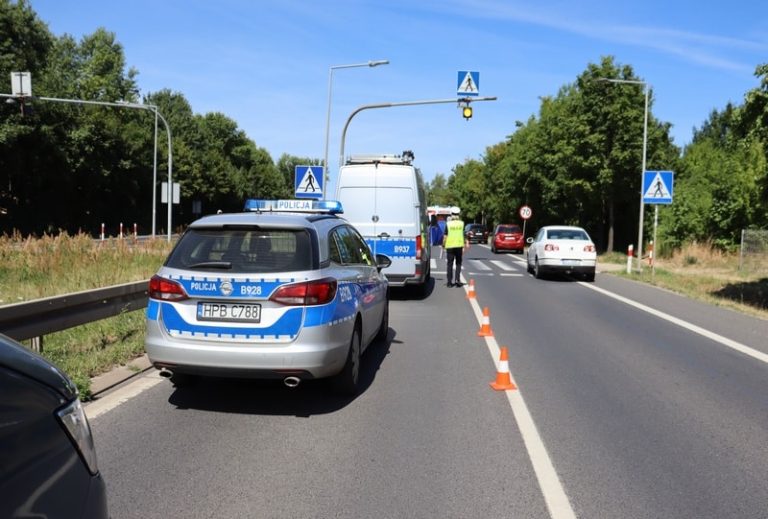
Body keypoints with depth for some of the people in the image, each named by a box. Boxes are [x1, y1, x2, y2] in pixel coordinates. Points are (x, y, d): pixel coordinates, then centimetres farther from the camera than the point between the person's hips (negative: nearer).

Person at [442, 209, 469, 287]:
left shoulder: (448, 224, -3)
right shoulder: (462, 224, 0)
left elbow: (445, 236, -3)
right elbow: (464, 236, -1)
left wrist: (443, 245, 10)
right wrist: (465, 245, 8)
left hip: (450, 246, -1)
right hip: (459, 246, 1)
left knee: (450, 264, 6)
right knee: (458, 263, 11)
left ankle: (450, 281, 7)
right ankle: (457, 280, 0)